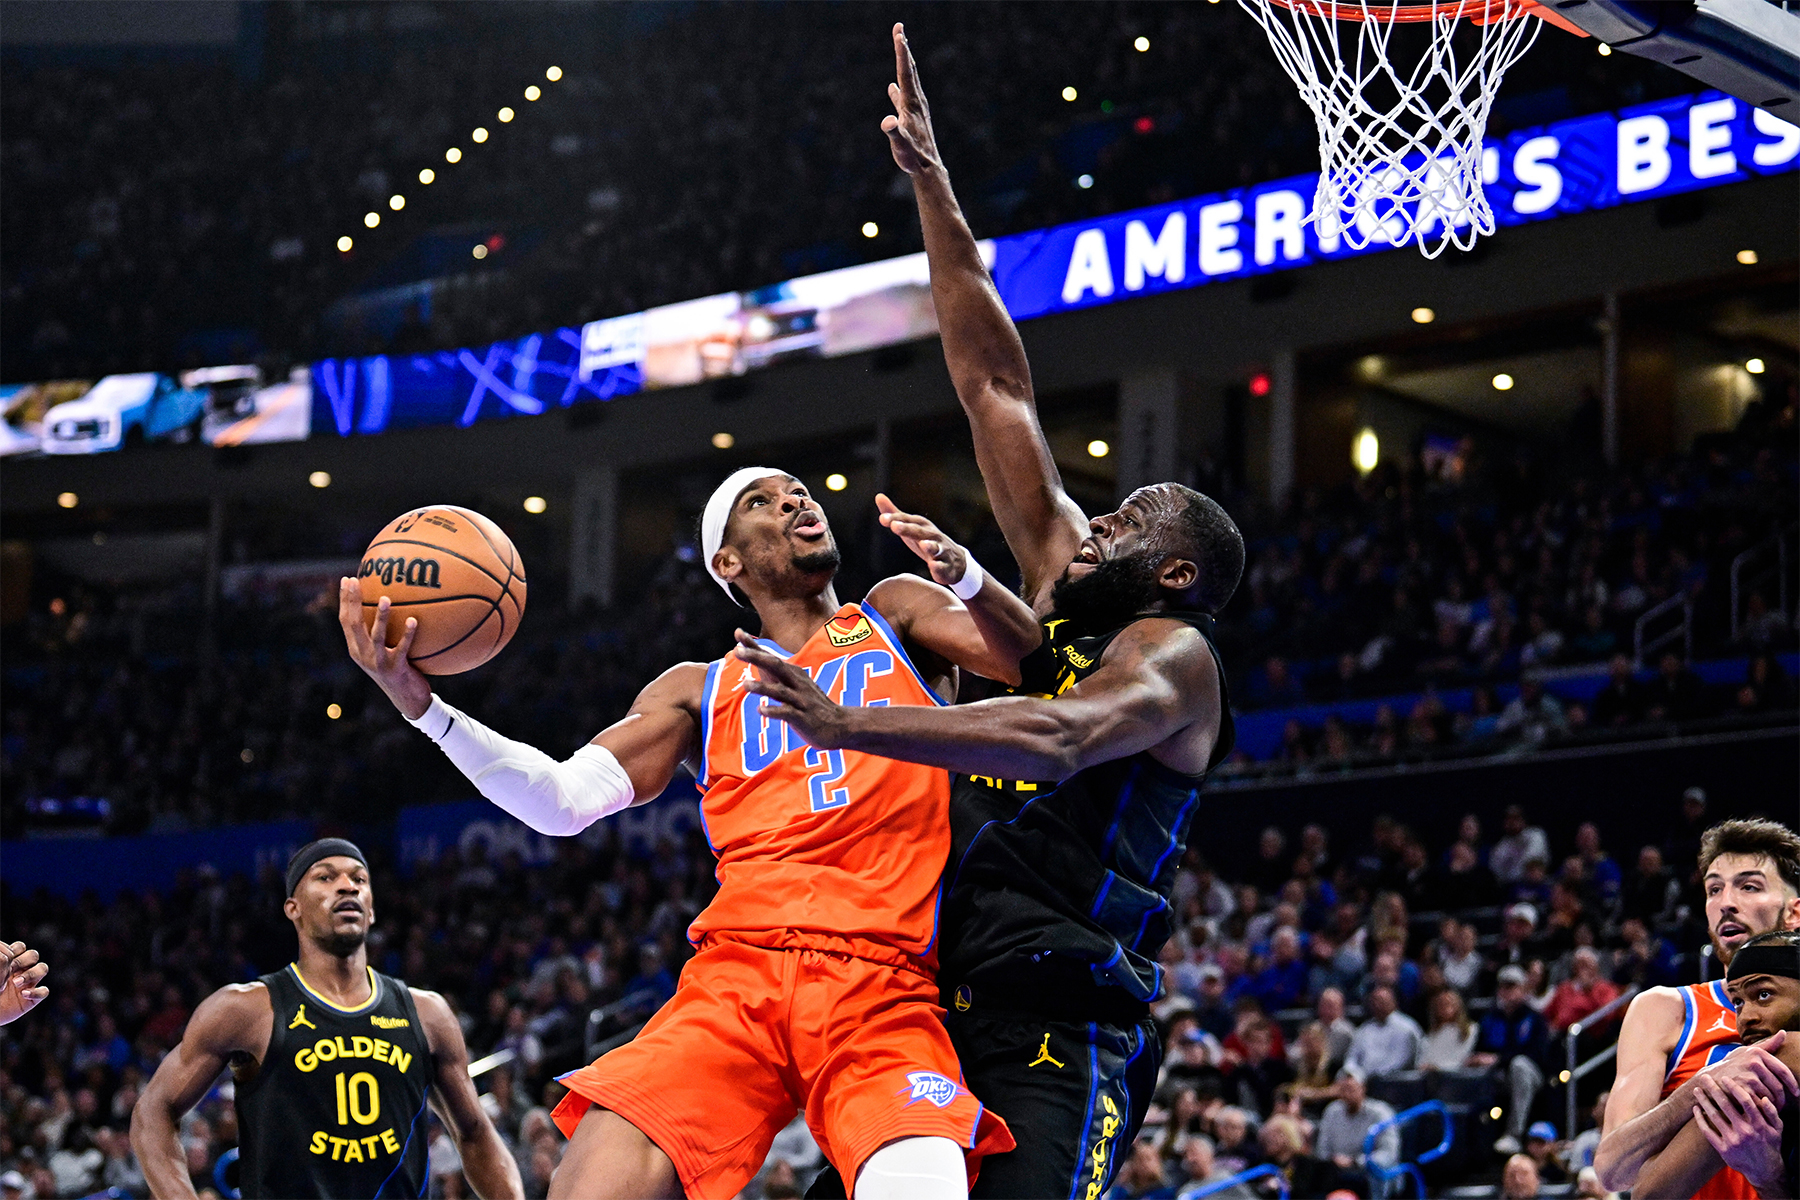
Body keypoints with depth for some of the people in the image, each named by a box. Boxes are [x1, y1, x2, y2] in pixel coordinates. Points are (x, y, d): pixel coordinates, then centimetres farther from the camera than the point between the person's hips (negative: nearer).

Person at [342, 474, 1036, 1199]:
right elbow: (564, 801, 13)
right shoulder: (701, 692, 23)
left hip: (882, 995, -2)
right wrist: (421, 706, 1)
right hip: (736, 977, 2)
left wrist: (965, 575, -16)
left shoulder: (897, 614, 20)